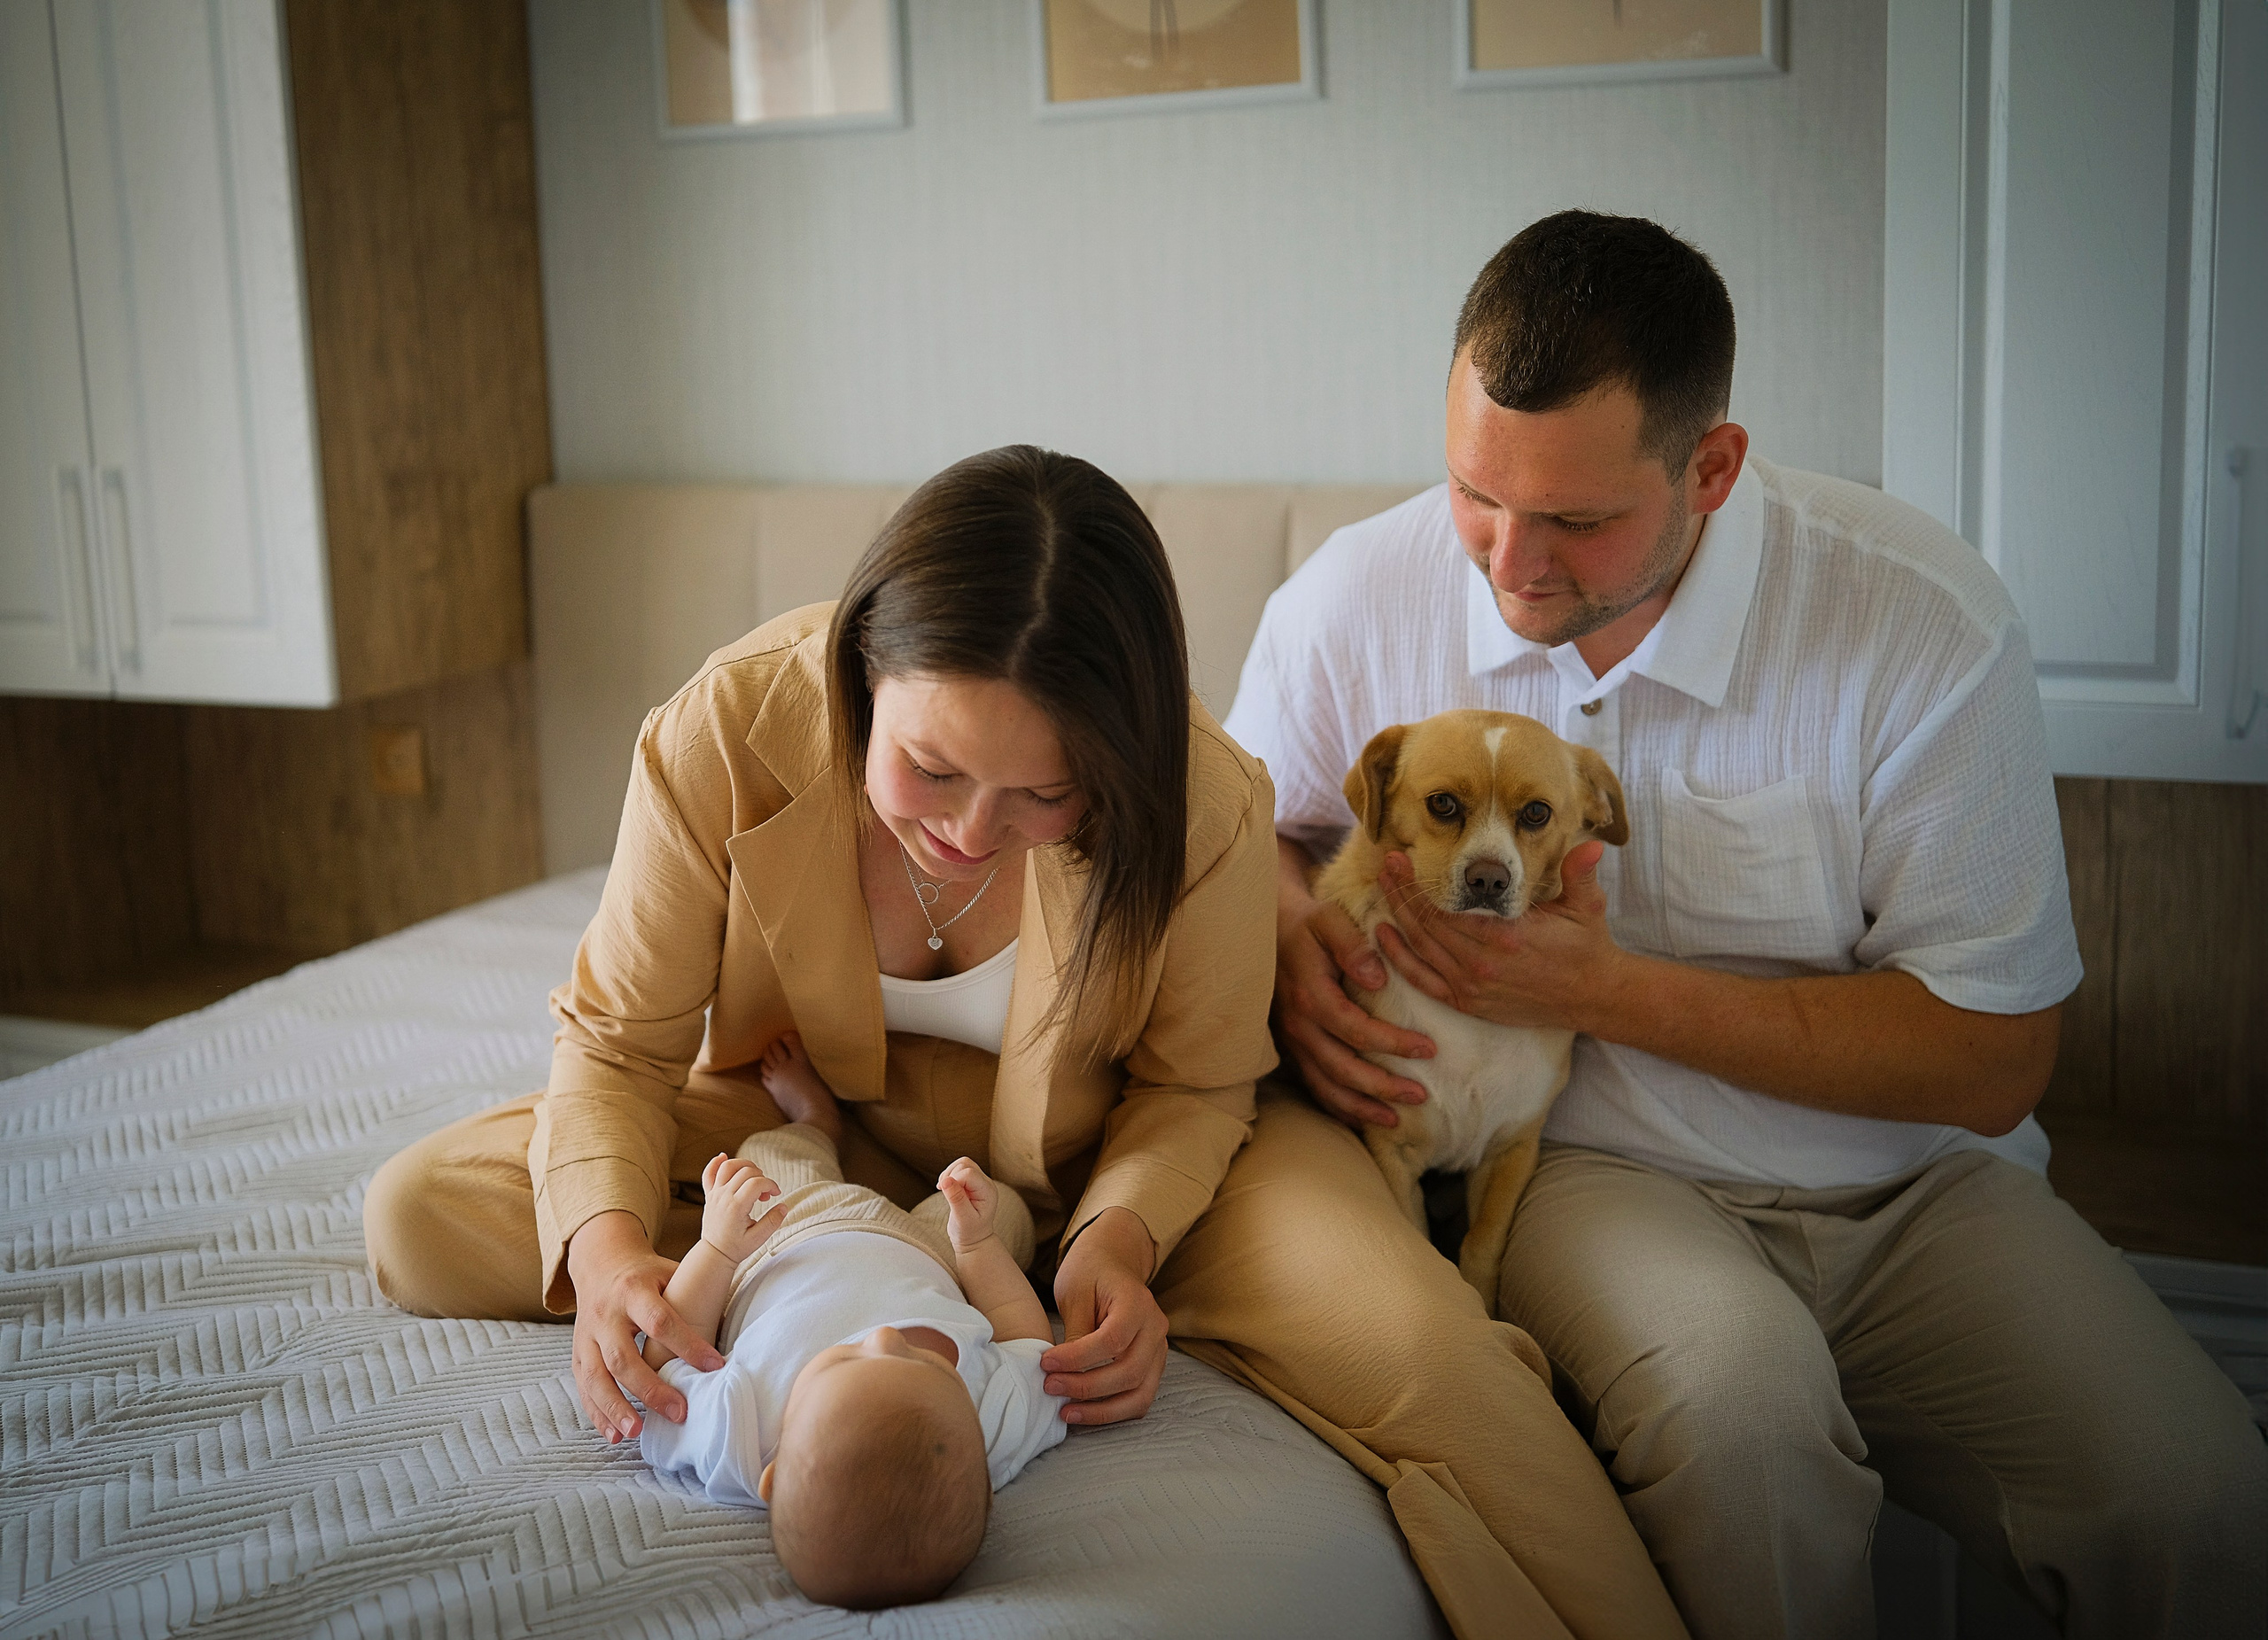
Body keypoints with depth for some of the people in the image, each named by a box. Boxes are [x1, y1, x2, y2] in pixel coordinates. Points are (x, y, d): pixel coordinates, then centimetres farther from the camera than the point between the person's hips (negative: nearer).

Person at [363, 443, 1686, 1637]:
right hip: (821, 1135, 3)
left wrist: (1121, 1237, -33)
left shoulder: (1206, 809, -29)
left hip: (1108, 1154, -2)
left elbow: (1194, 1084, -11)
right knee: (422, 1217, -17)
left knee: (1417, 1344, -31)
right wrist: (609, 1246, -38)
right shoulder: (731, 728, -27)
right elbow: (620, 1042, -18)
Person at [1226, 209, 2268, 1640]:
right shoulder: (1351, 606, -8)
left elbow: (1992, 1065, -11)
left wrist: (1610, 990, -19)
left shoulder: (1925, 622, -14)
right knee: (1732, 1399, -34)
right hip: (1589, 1167, 0)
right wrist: (1288, 940, -11)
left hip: (1908, 1182, 1)